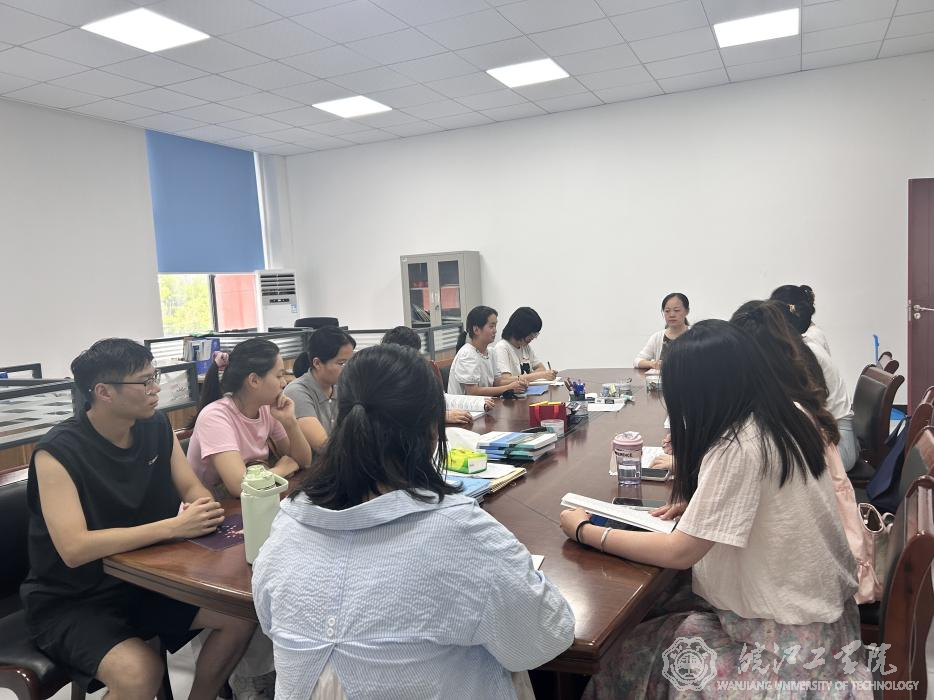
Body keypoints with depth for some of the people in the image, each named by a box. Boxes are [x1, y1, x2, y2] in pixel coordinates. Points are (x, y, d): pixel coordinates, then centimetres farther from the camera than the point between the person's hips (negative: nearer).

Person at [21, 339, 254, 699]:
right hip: (71, 602, -5)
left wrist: (203, 509, -22)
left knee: (242, 615, -9)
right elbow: (74, 549, -30)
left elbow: (193, 489, 2)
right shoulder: (58, 452, -22)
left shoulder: (157, 427, -4)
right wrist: (173, 527, -33)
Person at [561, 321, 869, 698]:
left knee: (624, 657, -1)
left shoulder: (736, 449, -28)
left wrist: (585, 531, -13)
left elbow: (679, 553, -22)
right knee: (655, 613, 13)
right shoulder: (789, 417, -2)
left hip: (788, 636, -8)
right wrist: (697, 501, 5)